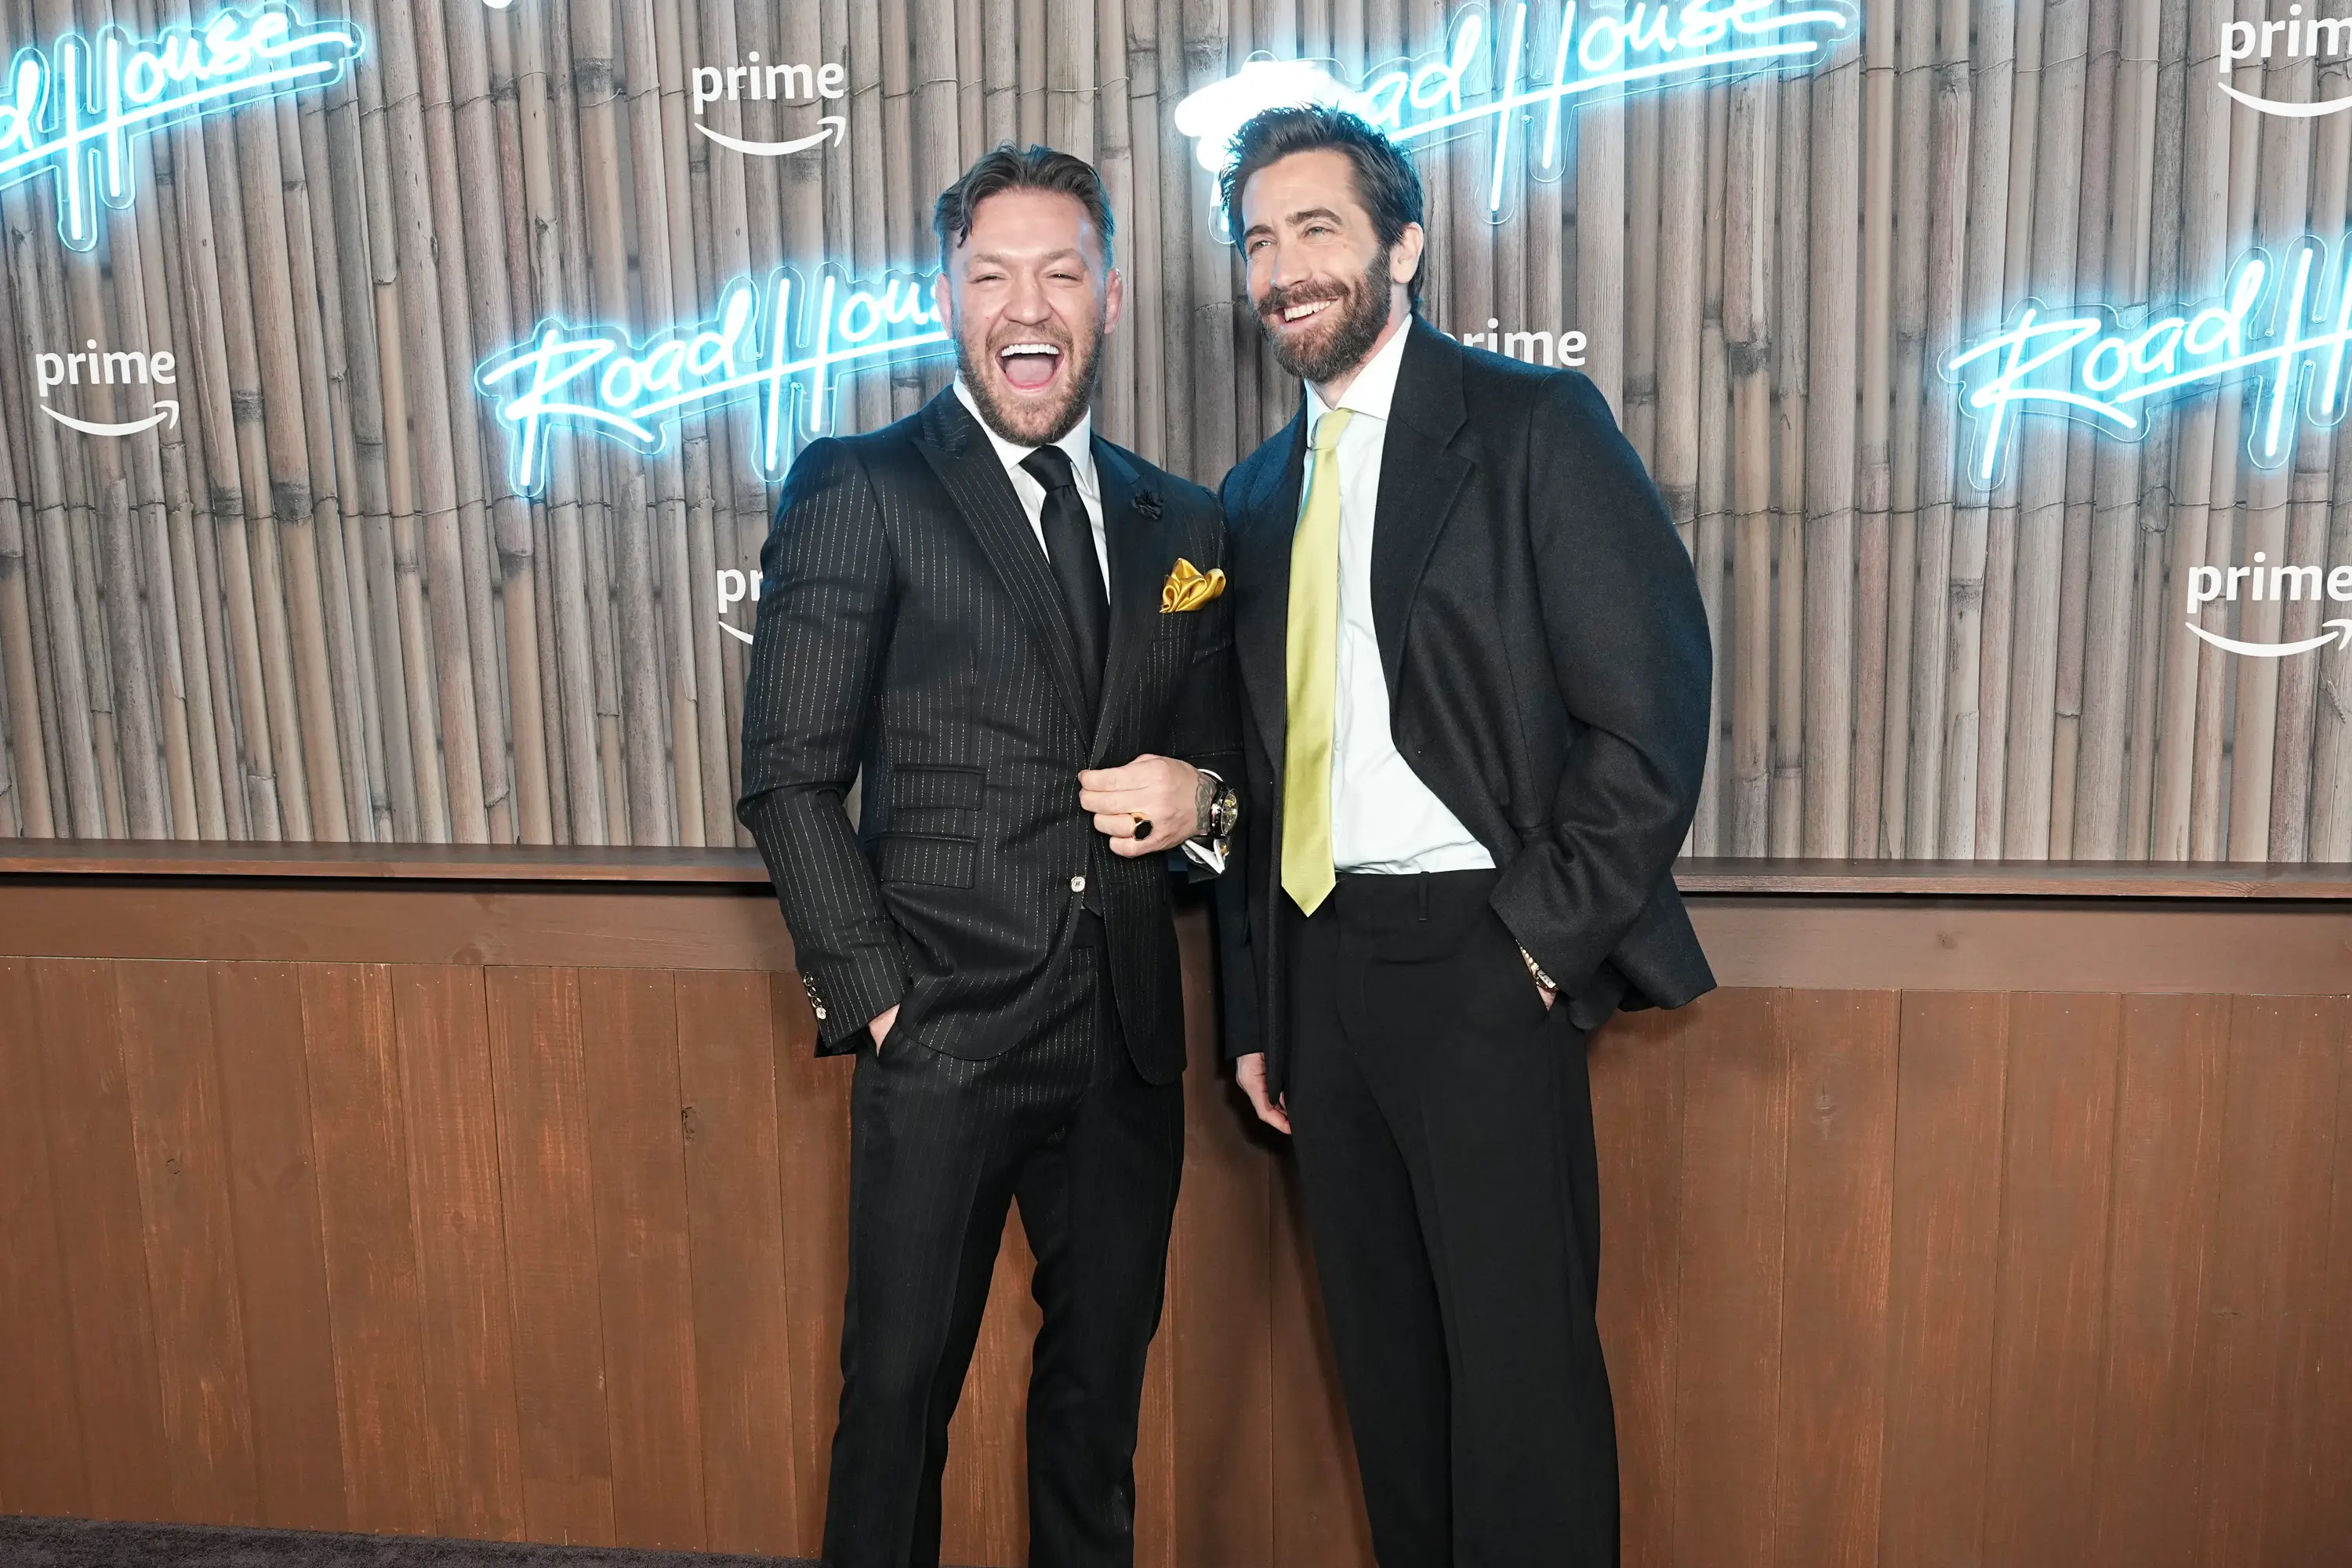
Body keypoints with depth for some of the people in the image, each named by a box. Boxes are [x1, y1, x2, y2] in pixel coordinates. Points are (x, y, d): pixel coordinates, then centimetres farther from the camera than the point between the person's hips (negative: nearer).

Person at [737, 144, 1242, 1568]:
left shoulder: (1181, 523, 10)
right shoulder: (860, 491, -4)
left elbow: (1220, 738, 18)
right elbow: (791, 779, -7)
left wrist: (1201, 792, -5)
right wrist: (875, 996, -11)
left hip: (1128, 1035, 5)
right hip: (945, 1034, -4)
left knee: (1102, 1377, 18)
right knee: (903, 1384, 8)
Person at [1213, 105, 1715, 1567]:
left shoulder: (1534, 425, -5)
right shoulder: (1260, 492, 14)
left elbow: (1651, 704, -12)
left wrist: (1549, 933, -13)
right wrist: (1258, 1005, 15)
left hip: (1476, 955, -6)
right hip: (1318, 960, 6)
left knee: (1520, 1357, 1)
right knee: (1384, 1349, 15)